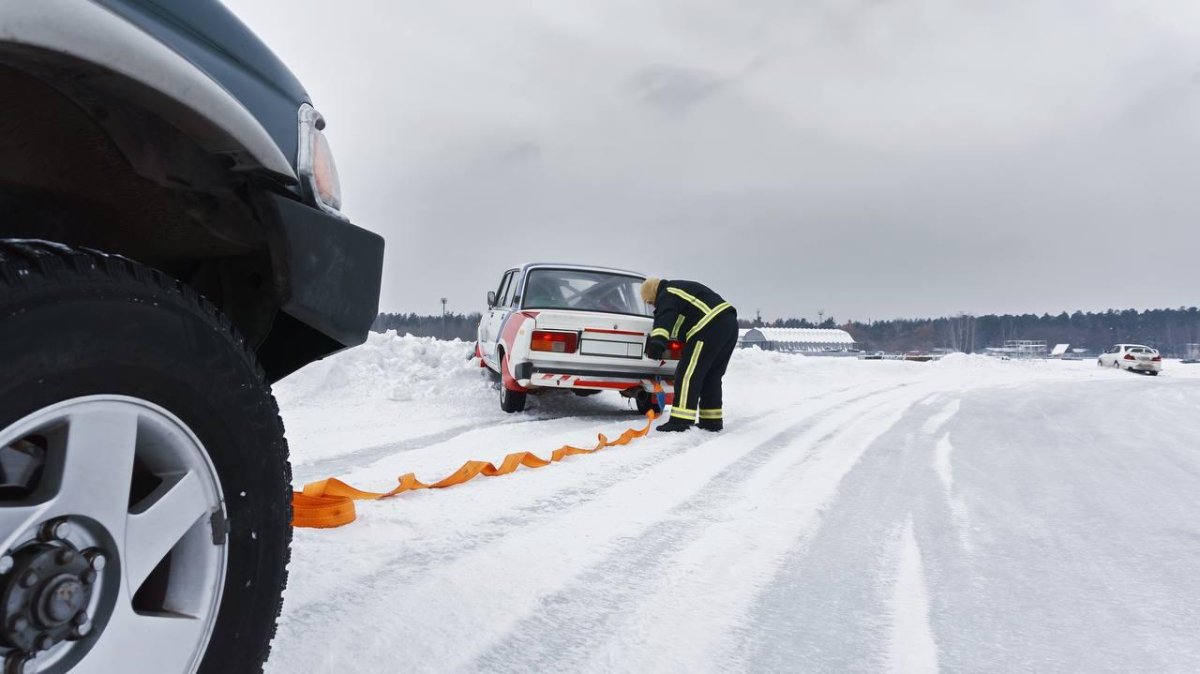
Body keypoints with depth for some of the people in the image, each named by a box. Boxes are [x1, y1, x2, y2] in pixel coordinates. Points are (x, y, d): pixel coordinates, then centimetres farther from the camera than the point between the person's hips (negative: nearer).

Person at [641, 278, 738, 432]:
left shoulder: (667, 294, -1)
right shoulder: (681, 289, 31)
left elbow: (665, 318, -22)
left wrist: (657, 341, -36)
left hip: (710, 327, -10)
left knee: (688, 374, -8)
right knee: (711, 375, 17)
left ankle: (681, 420, -10)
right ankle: (712, 420, 19)